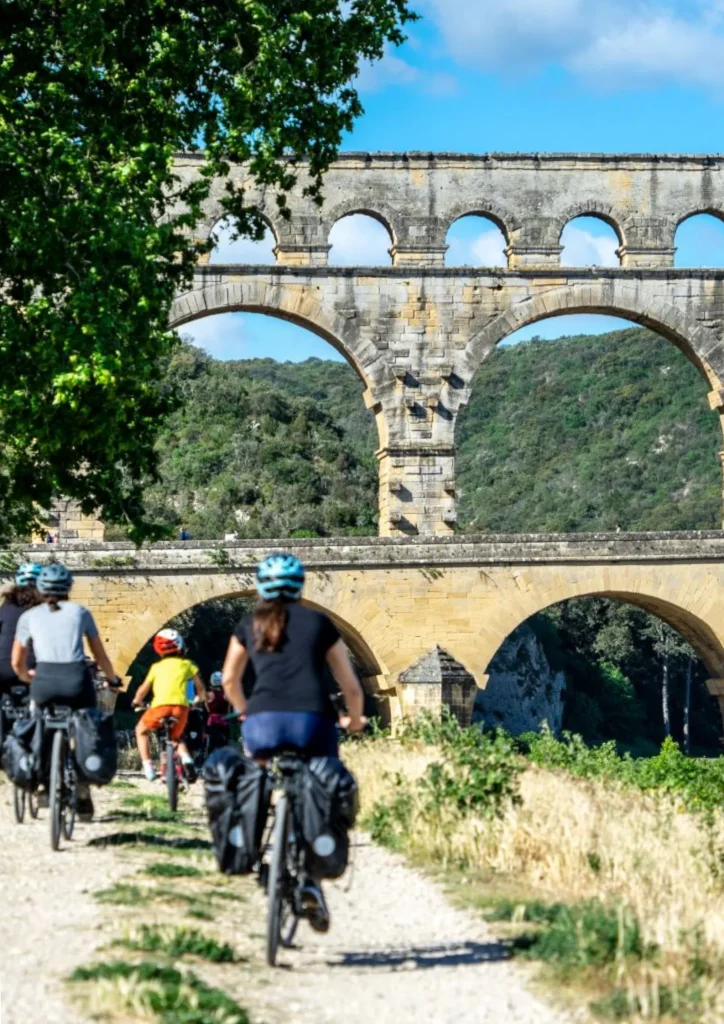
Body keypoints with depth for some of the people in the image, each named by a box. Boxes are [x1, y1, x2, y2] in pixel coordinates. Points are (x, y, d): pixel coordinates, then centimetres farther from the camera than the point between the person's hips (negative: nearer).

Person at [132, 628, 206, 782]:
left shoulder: (157, 667, 17)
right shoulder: (186, 664, 19)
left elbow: (144, 689, 18)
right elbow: (200, 685, 20)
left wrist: (137, 701, 38)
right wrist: (202, 698, 41)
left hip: (161, 705, -2)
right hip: (181, 706, 2)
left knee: (141, 730, 26)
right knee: (177, 736, 31)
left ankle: (148, 767, 12)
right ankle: (186, 758, 0)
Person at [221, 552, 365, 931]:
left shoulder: (250, 624, 20)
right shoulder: (320, 622, 17)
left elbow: (229, 680, 32)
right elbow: (351, 686, 19)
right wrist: (355, 719, 38)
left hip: (263, 722, 1)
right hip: (313, 722, -1)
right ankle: (311, 881, -5)